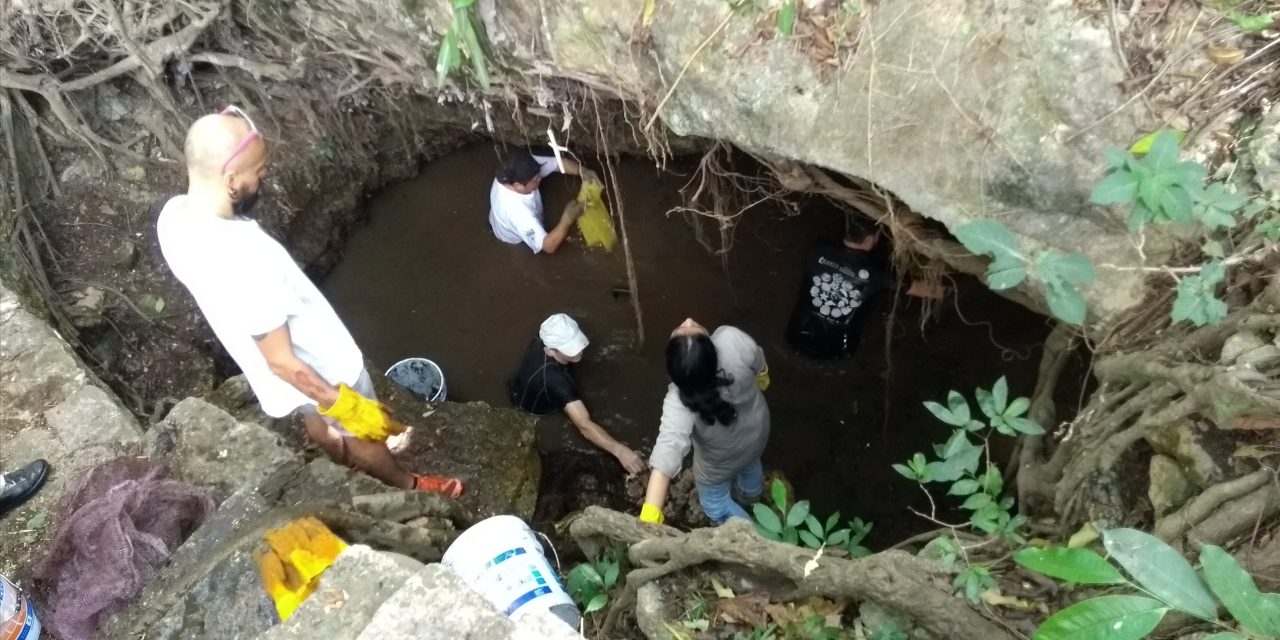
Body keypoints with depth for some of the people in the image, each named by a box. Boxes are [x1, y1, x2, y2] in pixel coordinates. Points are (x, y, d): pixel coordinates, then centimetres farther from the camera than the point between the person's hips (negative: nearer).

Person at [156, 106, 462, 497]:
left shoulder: (173, 215, -17)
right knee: (364, 434, 23)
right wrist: (349, 407, -22)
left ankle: (346, 462, 67)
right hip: (319, 372, -8)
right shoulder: (245, 262, -44)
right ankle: (407, 485, 52)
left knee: (317, 420, 37)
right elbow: (282, 361, -32)